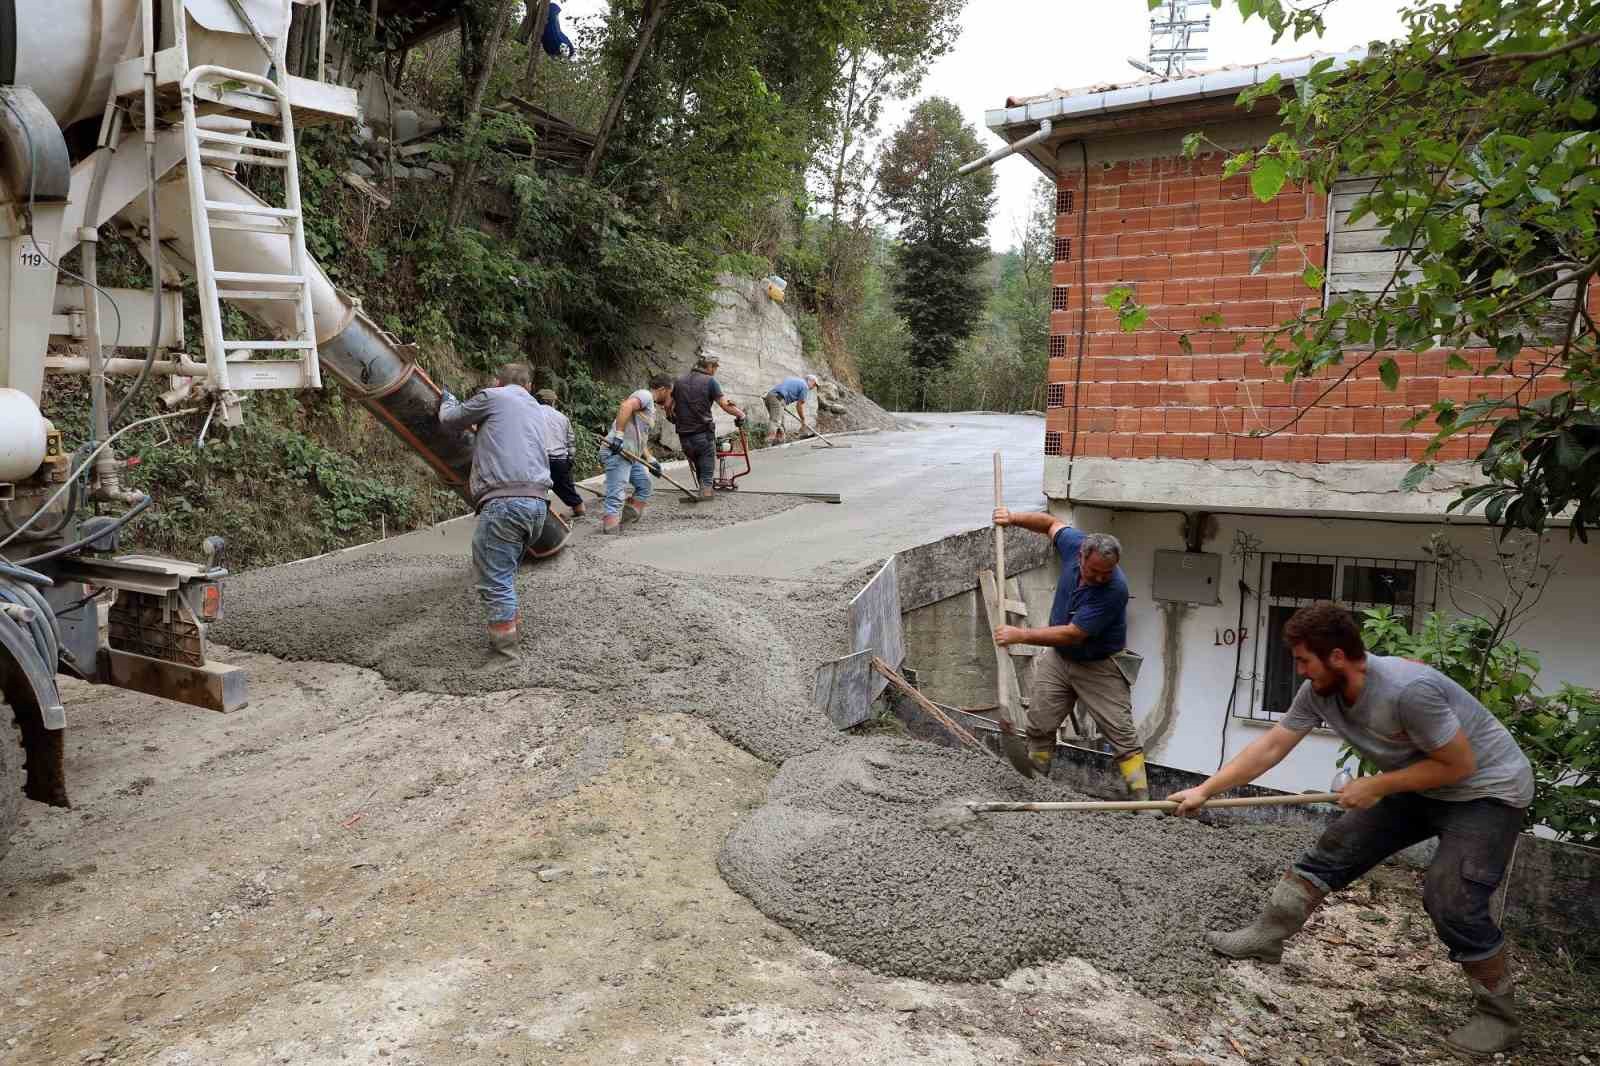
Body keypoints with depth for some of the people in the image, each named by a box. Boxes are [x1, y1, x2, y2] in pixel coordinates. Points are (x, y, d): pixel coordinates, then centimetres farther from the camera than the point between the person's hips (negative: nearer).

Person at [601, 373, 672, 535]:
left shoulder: (651, 408, 25)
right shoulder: (645, 395, -5)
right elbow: (625, 406, -25)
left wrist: (650, 460, 19)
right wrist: (618, 435, -30)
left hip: (631, 454, 11)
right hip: (617, 451, -11)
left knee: (644, 486, 21)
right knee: (615, 496, -14)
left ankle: (628, 518, 24)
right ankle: (610, 531, -16)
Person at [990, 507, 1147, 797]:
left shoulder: (1114, 589, -32)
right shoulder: (1075, 545, -16)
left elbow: (1073, 634, -30)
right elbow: (1051, 523, 9)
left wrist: (1020, 635, -27)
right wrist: (1014, 518, -6)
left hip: (1099, 667, -5)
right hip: (1058, 659, 6)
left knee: (1122, 734, -7)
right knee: (1039, 726, 8)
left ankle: (1142, 799, -2)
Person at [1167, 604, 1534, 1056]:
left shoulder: (1408, 690, -35)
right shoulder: (1318, 692, -13)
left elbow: (1458, 764, -26)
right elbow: (1270, 746, -8)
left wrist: (1377, 786, -22)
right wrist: (1204, 790, -10)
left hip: (1486, 789, -8)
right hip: (1418, 787, 8)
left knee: (1450, 900, -18)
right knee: (1332, 851, 4)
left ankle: (1497, 1014, 5)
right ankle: (1266, 937, 15)